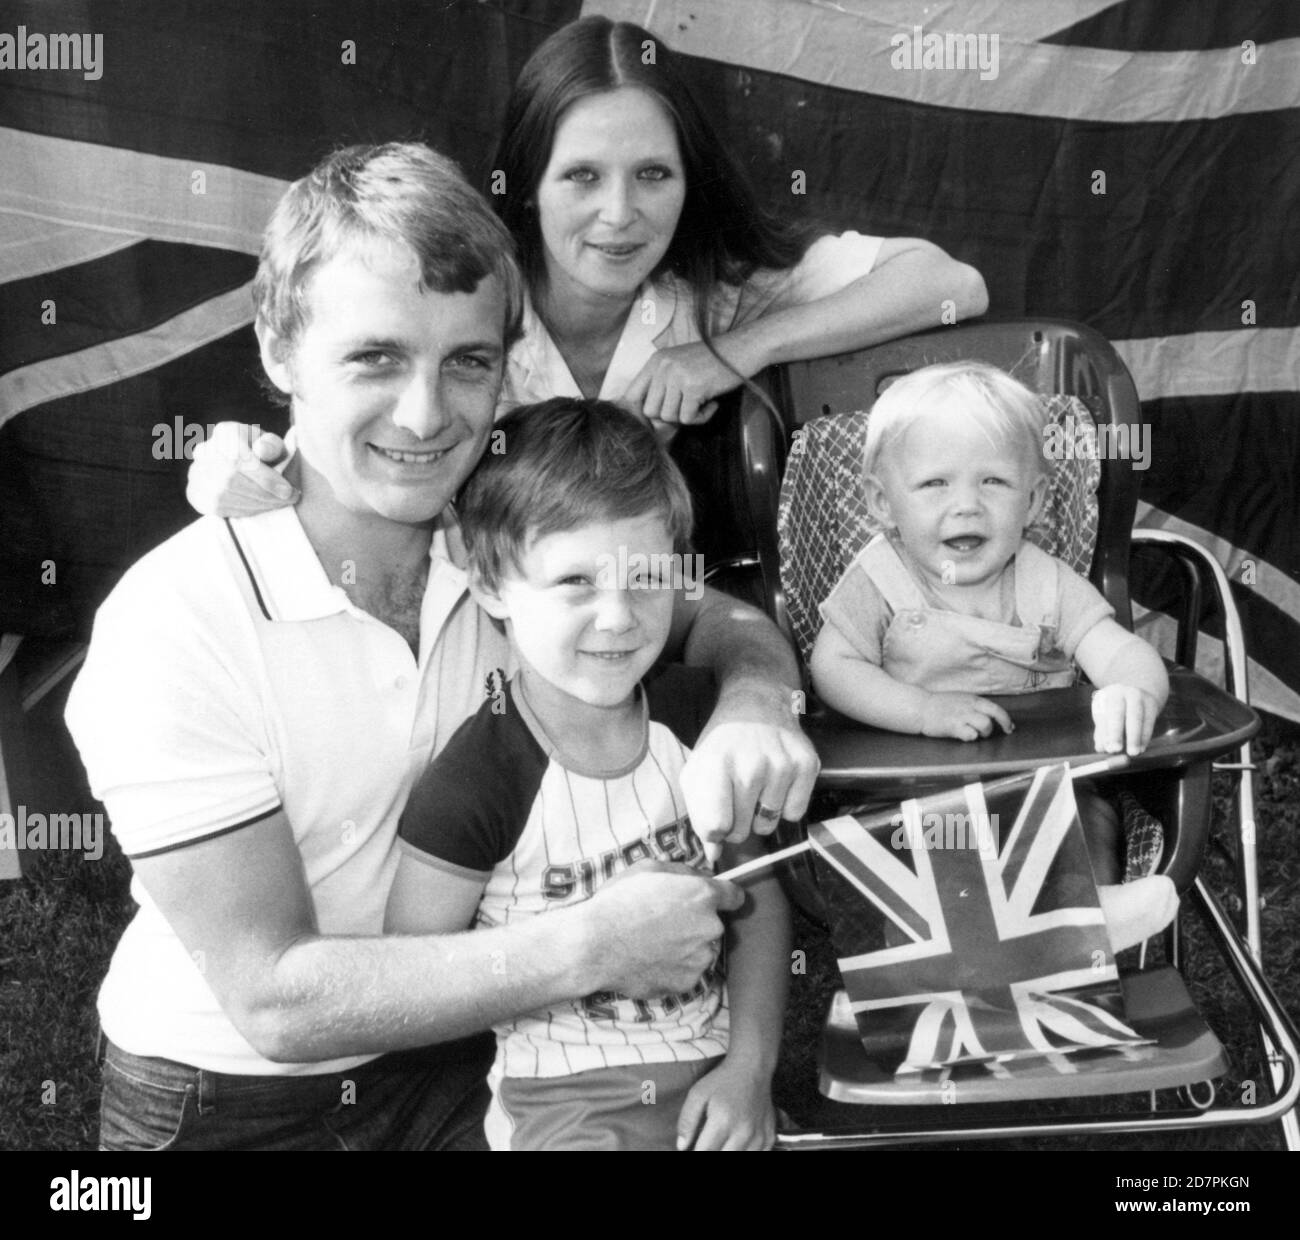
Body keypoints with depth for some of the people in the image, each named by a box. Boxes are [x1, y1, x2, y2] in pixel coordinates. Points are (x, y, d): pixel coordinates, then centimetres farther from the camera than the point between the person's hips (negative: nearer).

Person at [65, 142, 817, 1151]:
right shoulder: (172, 626, -22)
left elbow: (722, 620, 4)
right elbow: (276, 1001, -21)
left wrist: (752, 700, -19)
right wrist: (589, 949, -25)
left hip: (460, 1051, 2)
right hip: (227, 1103, -1)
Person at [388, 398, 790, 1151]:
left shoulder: (697, 717, -1)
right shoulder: (473, 785, -16)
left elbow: (758, 895, 7)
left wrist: (751, 1066, -2)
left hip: (713, 1069, 4)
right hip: (567, 1095, -4)